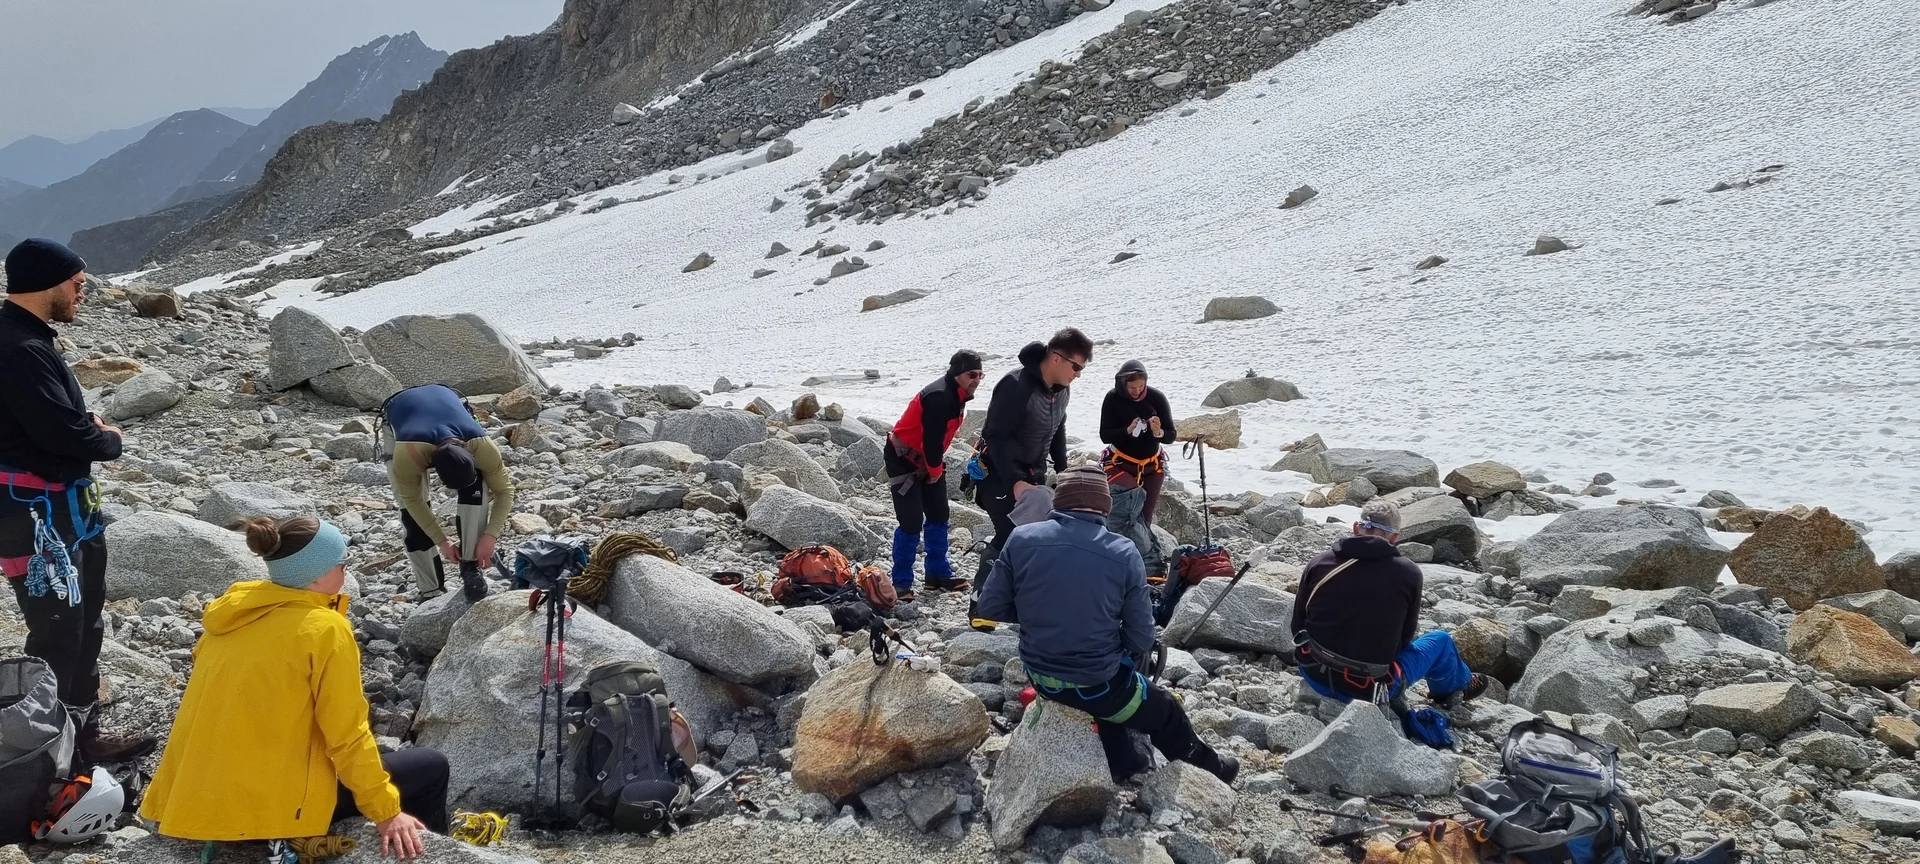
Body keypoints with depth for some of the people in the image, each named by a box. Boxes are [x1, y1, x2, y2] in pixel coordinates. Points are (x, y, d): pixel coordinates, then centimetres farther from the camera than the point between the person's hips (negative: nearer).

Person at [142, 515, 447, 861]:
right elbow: (348, 737, -15)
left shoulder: (233, 610, 5)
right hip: (271, 806, -8)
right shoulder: (325, 629, -16)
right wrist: (386, 812, -6)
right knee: (430, 767, 6)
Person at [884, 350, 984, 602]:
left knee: (939, 516, 12)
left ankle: (938, 574, 23)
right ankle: (902, 583, -1)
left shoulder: (956, 396, 4)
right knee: (911, 522, -11)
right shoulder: (938, 396, -28)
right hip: (904, 461, -10)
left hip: (927, 462, 10)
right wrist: (936, 470, -12)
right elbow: (932, 439, -26)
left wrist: (936, 467, 5)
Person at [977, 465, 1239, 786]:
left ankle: (1121, 767, 50)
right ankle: (1206, 767, 49)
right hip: (1098, 683, -3)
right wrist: (1131, 664, 11)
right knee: (1166, 712, 27)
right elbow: (1140, 637, -11)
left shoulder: (1021, 538, -11)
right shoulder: (1123, 553, -15)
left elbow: (990, 608, -4)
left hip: (1040, 675, 3)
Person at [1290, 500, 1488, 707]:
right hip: (1370, 688, -2)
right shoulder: (1408, 573, -9)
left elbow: (1297, 626, 5)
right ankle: (1456, 685, 52)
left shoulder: (1320, 563, -4)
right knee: (1441, 641, 23)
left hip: (1314, 675, 3)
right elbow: (1406, 637, 3)